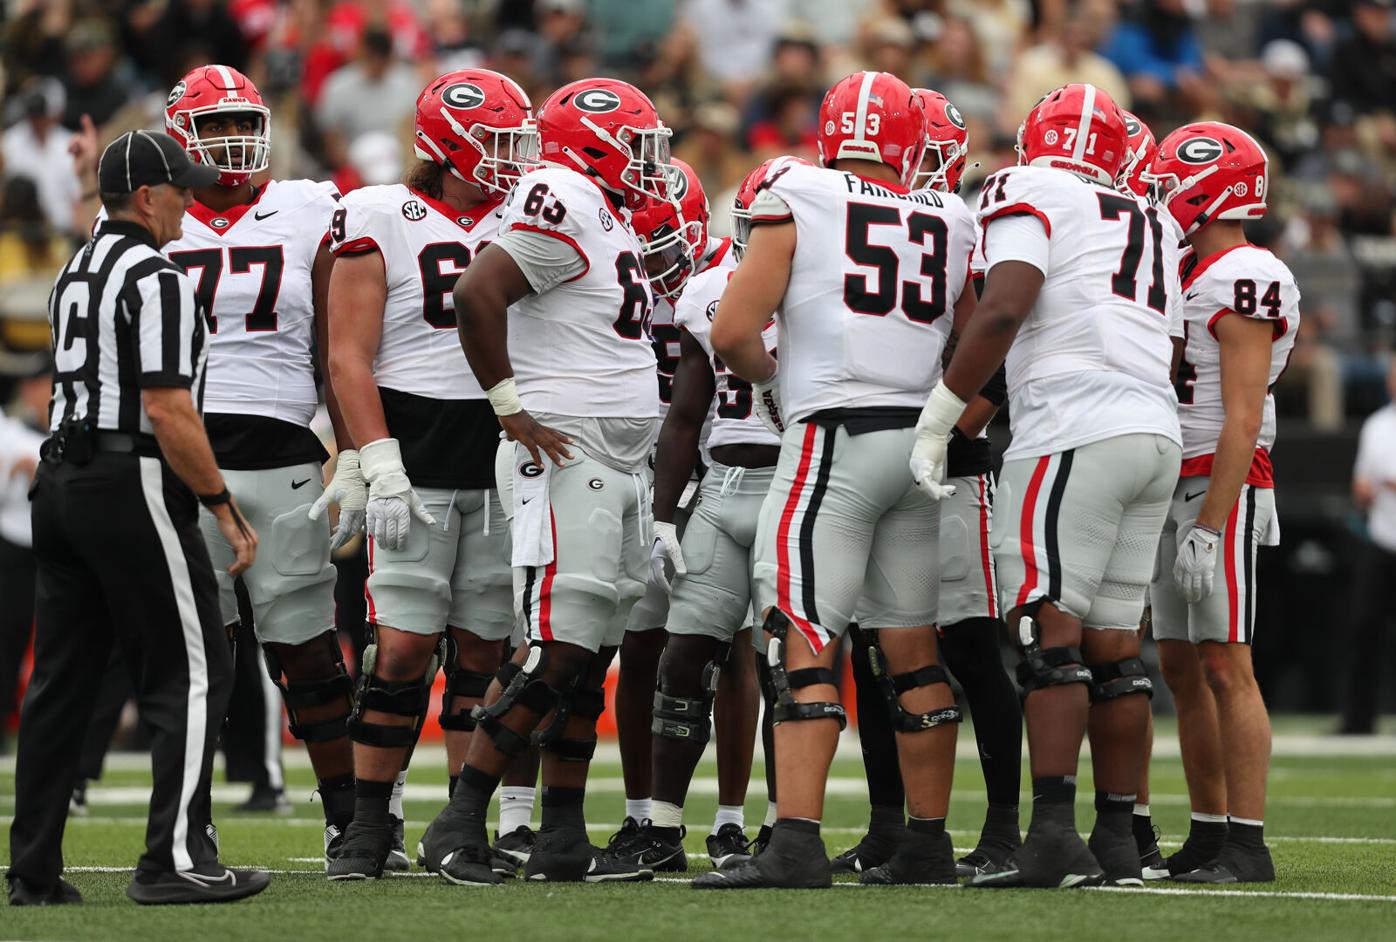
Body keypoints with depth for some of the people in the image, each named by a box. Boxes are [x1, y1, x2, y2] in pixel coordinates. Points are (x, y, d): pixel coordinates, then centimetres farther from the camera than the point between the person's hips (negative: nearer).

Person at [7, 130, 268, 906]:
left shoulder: (77, 274, 15)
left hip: (63, 482, 9)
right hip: (133, 487, -9)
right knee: (192, 673, -2)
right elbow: (167, 411, -18)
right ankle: (176, 859, -7)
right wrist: (226, 507, -13)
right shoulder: (156, 279, -13)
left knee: (63, 679, 9)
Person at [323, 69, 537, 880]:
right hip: (417, 462, -4)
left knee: (485, 649, 4)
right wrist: (380, 462, -13)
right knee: (404, 646, -8)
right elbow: (350, 356, -6)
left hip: (503, 460, 4)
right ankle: (373, 822, 0)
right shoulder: (379, 221, -2)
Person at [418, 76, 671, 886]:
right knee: (557, 651, -13)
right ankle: (460, 824, -9)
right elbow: (477, 294, -22)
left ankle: (564, 841, 13)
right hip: (565, 457, -10)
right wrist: (512, 409, -18)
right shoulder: (564, 206, -13)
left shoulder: (614, 222, 18)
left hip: (621, 467, 10)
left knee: (591, 659, 10)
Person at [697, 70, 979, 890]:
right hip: (921, 439, 5)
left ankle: (796, 845, -20)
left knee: (804, 643, -9)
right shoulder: (949, 225, 11)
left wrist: (771, 382, 14)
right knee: (914, 648, 11)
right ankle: (929, 844, 16)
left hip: (835, 433, -5)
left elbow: (733, 332, -5)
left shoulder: (797, 203, -1)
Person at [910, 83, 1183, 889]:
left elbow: (1003, 311, -13)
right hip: (1158, 431, 7)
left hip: (1077, 431, -7)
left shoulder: (1031, 196, 0)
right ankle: (1118, 840, 9)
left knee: (1050, 632, -10)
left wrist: (939, 418, -9)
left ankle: (1054, 837, -18)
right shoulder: (1151, 226, 22)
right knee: (1113, 643, 10)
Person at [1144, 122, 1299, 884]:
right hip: (1174, 492, 10)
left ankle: (1247, 844, -12)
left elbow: (1243, 420, -18)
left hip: (1221, 491, -10)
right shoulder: (1192, 277, 18)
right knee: (1182, 669, 9)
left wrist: (1209, 527, -22)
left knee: (1225, 666, -11)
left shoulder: (1244, 280, -13)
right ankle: (1207, 835, 13)